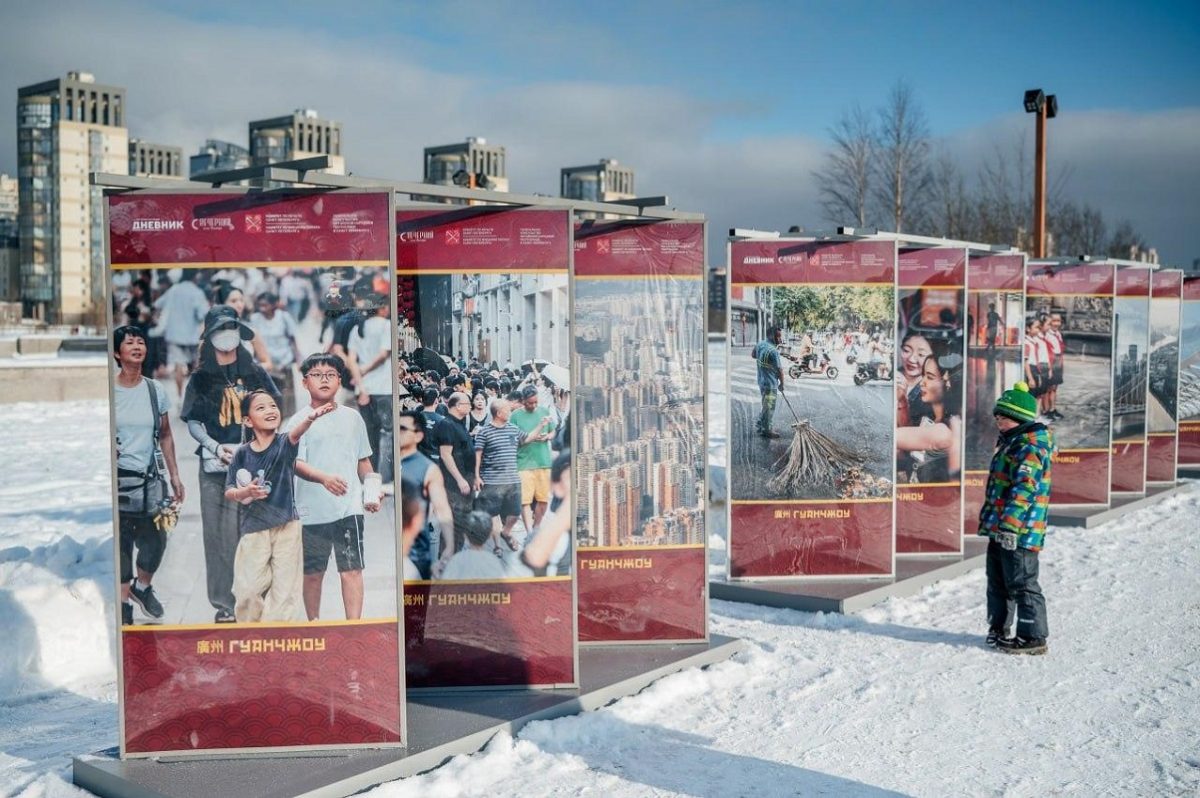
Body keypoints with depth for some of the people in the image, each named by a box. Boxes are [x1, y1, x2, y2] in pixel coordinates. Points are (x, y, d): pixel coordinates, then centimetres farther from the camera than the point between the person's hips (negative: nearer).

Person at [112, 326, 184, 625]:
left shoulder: (156, 390, 4)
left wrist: (174, 476, 9)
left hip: (150, 478, 3)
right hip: (117, 478, -3)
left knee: (155, 539, 4)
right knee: (120, 541, 3)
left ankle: (142, 586, 32)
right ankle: (125, 600, 20)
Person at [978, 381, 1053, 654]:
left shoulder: (1030, 447, -16)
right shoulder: (1011, 443, 17)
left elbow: (1024, 489, -26)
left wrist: (1010, 525, -31)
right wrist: (989, 519, 28)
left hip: (1019, 532, -10)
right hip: (999, 529, 10)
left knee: (1022, 584, -3)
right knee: (997, 581, 18)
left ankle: (1033, 637, 5)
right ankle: (998, 628, 30)